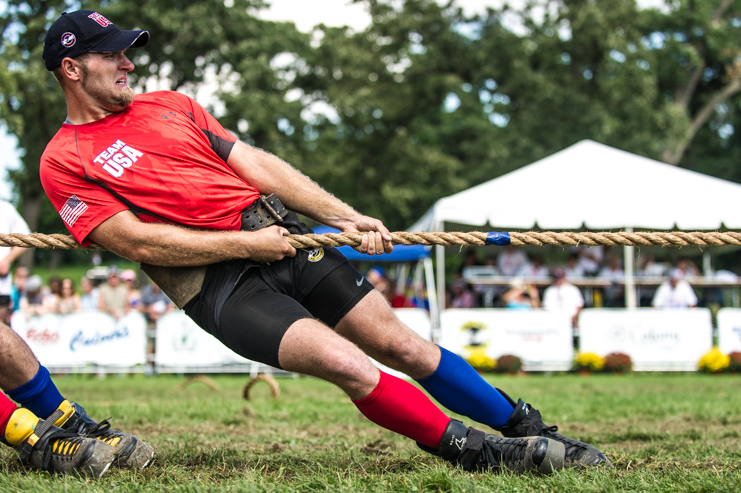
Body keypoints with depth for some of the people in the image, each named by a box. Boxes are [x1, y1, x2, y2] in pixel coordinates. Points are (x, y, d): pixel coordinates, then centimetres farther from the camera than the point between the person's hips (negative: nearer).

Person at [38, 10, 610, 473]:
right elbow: (140, 242, -10)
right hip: (214, 280, -5)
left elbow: (256, 164, 15)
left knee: (402, 345, 0)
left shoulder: (170, 105, 18)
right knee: (347, 365, -24)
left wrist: (345, 217, 5)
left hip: (278, 230, 6)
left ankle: (530, 431, 10)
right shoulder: (65, 162, 0)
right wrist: (245, 245, -14)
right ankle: (482, 454, -15)